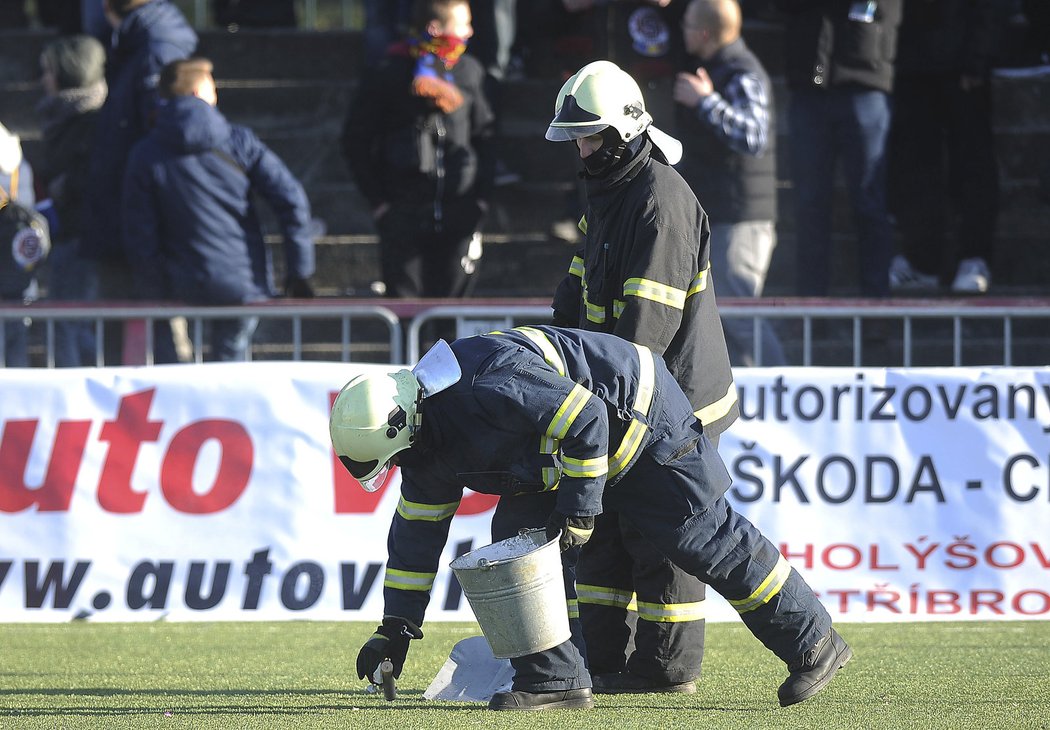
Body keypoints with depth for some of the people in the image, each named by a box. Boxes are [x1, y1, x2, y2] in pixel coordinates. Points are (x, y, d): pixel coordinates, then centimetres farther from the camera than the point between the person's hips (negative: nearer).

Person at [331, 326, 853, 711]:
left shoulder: (492, 388, -36)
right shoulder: (430, 444, -3)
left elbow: (586, 420, -35)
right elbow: (415, 533, 7)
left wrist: (579, 511, -29)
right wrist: (396, 628, 7)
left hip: (642, 419, -9)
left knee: (704, 540, -6)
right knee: (520, 536, -4)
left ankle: (815, 645, 6)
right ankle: (555, 678, -4)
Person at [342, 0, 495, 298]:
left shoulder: (469, 72, 6)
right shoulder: (389, 76, -5)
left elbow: (485, 135, 14)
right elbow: (355, 142, 2)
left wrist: (480, 193, 4)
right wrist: (378, 201, -3)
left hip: (459, 215, 3)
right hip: (404, 215, -3)